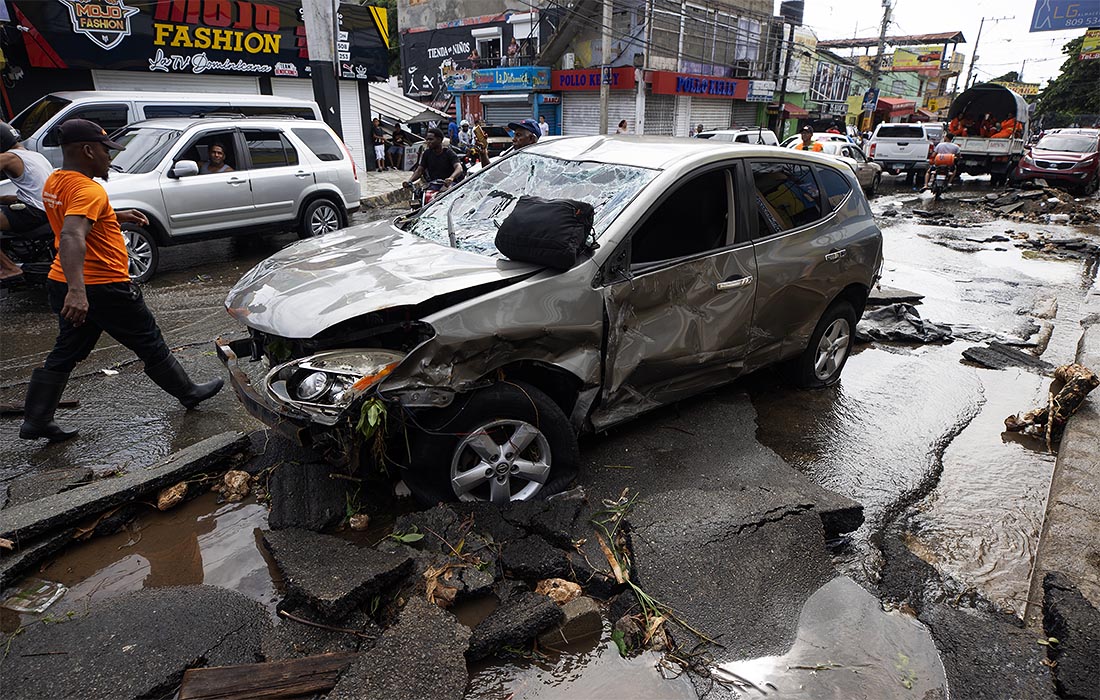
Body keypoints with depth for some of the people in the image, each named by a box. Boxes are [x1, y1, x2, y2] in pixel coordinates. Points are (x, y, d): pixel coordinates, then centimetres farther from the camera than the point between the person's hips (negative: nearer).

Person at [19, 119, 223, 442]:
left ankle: (35, 420, 18)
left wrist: (115, 217, 23)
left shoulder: (54, 182, 8)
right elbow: (71, 237, -37)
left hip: (62, 284, 9)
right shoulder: (88, 190, -22)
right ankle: (189, 393, 23)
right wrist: (76, 290, -48)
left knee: (65, 353, 15)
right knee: (151, 346, 7)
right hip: (103, 288, -9)